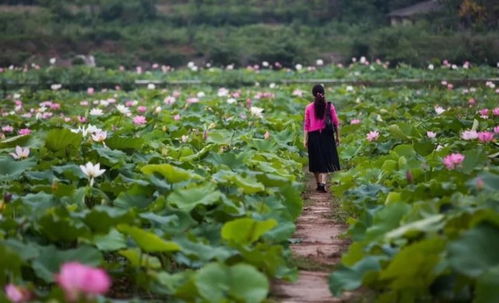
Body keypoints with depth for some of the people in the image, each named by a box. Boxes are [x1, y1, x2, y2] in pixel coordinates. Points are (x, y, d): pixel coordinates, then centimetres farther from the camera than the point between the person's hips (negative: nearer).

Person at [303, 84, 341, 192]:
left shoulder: (309, 107, -2)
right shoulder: (330, 106, -3)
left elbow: (306, 124, 0)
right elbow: (336, 123, 0)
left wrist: (305, 139, 5)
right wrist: (337, 137, 9)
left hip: (314, 136, 1)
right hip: (327, 135, -1)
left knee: (316, 160, 12)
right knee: (326, 160, 1)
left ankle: (319, 184, 21)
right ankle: (323, 183, -15)